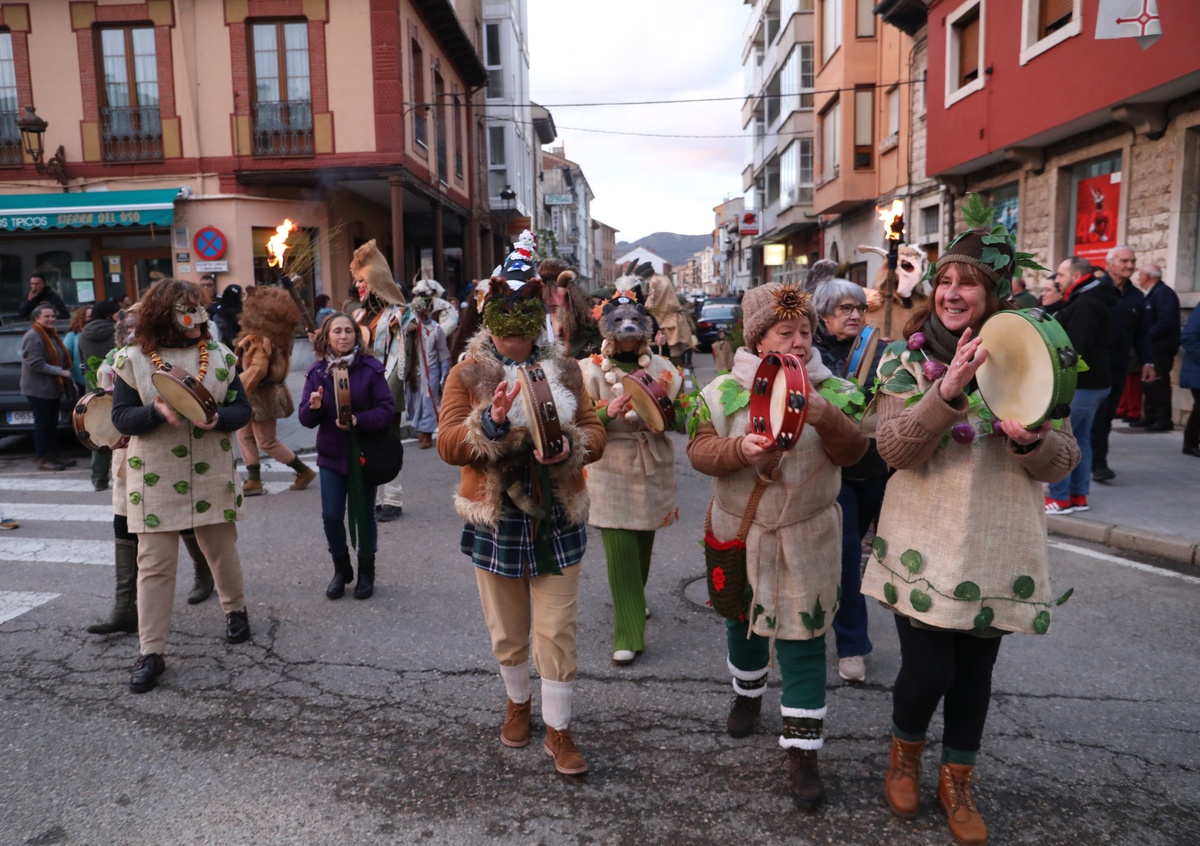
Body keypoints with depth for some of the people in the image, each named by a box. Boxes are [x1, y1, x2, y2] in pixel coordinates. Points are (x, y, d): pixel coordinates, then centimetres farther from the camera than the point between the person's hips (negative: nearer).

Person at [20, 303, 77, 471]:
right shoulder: (33, 337, -14)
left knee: (52, 423, 13)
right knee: (42, 424, -4)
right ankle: (43, 459, 1)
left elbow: (61, 360, 22)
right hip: (38, 389, -9)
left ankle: (53, 455, 20)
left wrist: (66, 373, 8)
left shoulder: (52, 335, 16)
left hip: (52, 387, 9)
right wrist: (60, 372, -23)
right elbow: (36, 363, -22)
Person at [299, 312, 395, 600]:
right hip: (330, 455, 3)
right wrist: (313, 407, -21)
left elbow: (386, 410, -13)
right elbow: (306, 419, 1)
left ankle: (366, 571, 28)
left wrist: (358, 420, -29)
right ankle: (341, 569, 27)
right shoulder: (316, 371, 1)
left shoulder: (370, 368, -8)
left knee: (363, 515, 7)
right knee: (331, 516, 3)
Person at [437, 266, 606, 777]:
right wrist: (491, 421, -28)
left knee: (557, 632, 4)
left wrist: (569, 447, -19)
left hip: (556, 522, 1)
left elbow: (595, 433, 2)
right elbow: (447, 445, -11)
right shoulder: (467, 375, -3)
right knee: (508, 630, 16)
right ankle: (518, 702, 43)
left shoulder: (562, 371, 3)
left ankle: (558, 730, 21)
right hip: (496, 522, 0)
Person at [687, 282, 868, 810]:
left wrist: (825, 418, -32)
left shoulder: (830, 390, -3)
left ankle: (803, 749, 13)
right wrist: (740, 450, -28)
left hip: (806, 538, -1)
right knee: (742, 619, 21)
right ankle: (747, 692, 50)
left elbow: (852, 452, -13)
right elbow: (700, 450, -9)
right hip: (739, 530, 2)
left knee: (802, 638, 0)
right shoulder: (724, 391, -4)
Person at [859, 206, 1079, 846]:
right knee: (928, 667, -1)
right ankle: (904, 753, 31)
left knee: (976, 669, 13)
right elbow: (894, 448, -15)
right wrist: (948, 390, -29)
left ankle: (958, 780, 35)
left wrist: (1032, 440, -21)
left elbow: (1063, 459, 2)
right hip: (925, 543, -2)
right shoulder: (908, 358, -3)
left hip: (997, 549, 2)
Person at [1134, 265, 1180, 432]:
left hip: (1161, 348, -10)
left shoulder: (1163, 292, -15)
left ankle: (1164, 420, 1)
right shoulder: (1151, 294, 16)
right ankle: (1150, 417, 20)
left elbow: (1166, 321, -26)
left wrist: (1148, 336, -21)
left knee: (1159, 384, -5)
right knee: (1150, 383, 13)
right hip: (1151, 348, 10)